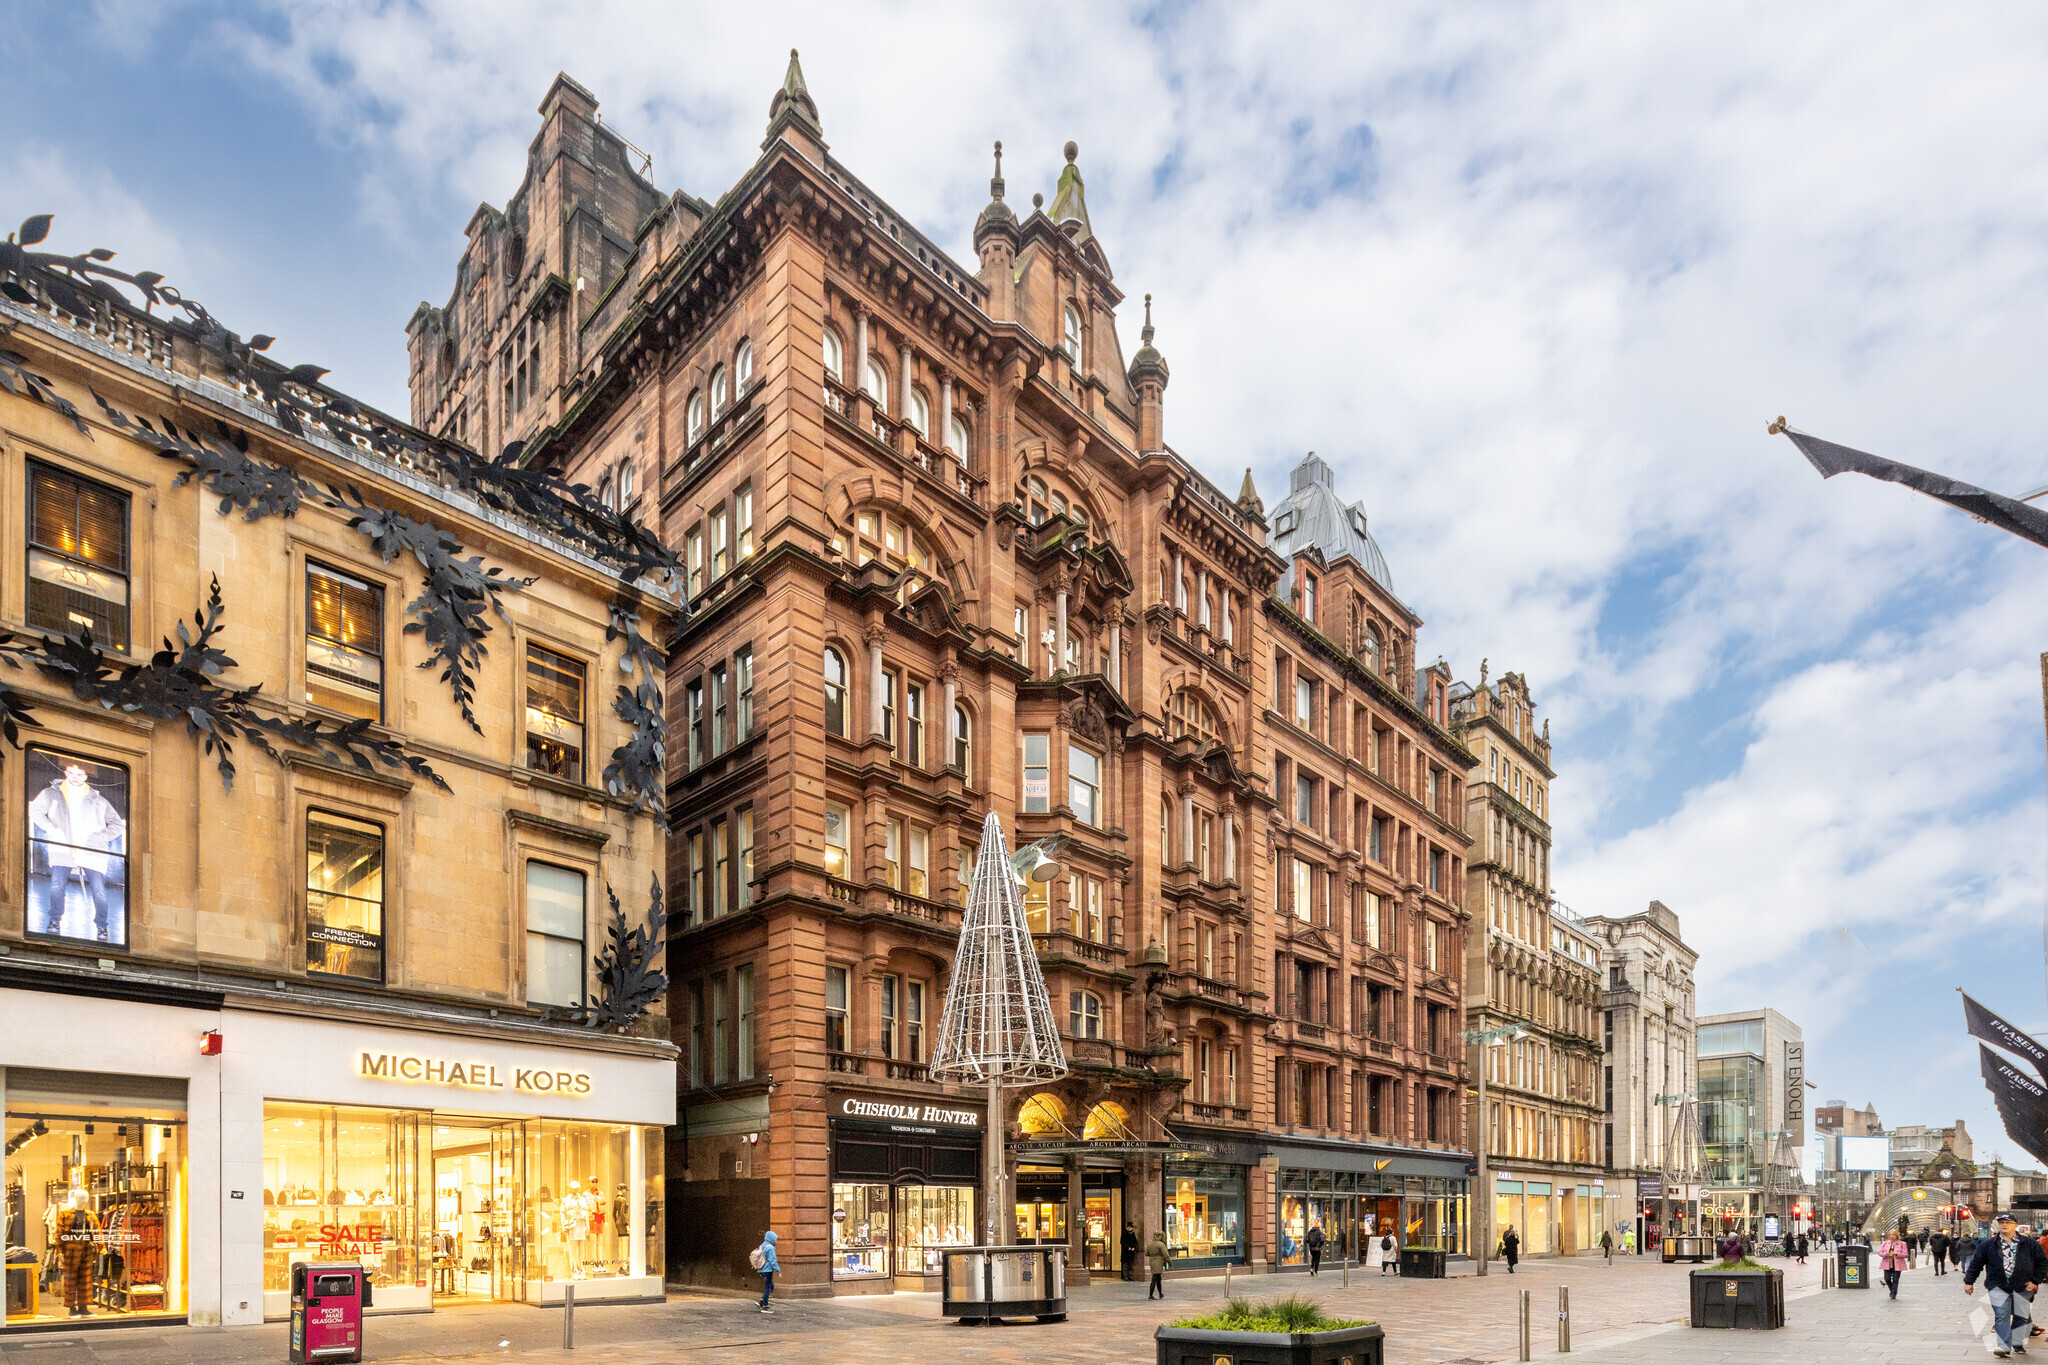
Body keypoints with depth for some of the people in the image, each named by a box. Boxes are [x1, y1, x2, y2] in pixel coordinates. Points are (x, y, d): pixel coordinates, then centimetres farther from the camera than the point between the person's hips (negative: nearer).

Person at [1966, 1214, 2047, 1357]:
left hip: (2022, 1287, 1)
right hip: (1998, 1286, -1)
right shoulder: (1988, 1246, 3)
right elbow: (1975, 1263, 9)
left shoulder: (2030, 1245, 3)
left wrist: (2035, 1281, 2)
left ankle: (2018, 1344, 26)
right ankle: (2004, 1347, -11)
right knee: (2002, 1316, -11)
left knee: (2021, 1316, 7)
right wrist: (1969, 1282, 7)